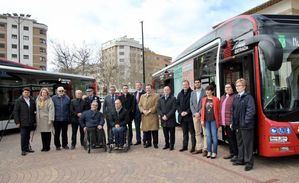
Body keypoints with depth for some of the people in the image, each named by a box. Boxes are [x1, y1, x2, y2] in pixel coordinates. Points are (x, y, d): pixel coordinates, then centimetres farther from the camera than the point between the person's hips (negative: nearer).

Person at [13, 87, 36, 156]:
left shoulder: (32, 101, 9)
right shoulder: (18, 101, -1)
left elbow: (34, 111, 11)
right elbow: (15, 112, -2)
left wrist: (35, 121, 8)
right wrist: (17, 122, -8)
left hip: (30, 122, 3)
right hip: (23, 122, -3)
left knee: (28, 136, 11)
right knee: (23, 136, -2)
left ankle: (27, 148, 22)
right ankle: (23, 150, 6)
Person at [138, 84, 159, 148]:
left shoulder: (156, 96, 2)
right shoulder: (142, 96, 18)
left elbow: (156, 106, -7)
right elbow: (140, 105, 12)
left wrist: (149, 111, -13)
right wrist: (143, 110, -6)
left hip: (153, 116, -4)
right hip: (144, 116, 4)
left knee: (154, 130, -3)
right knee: (146, 130, 6)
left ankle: (155, 143, 9)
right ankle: (148, 142, 19)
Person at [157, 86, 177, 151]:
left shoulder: (173, 98, -2)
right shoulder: (160, 99, 11)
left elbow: (174, 109, -9)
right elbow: (158, 108, 6)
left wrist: (167, 116, -14)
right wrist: (162, 115, -9)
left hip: (171, 119, -3)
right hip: (163, 119, 3)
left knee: (172, 133, 5)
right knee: (165, 133, 10)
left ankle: (171, 145, 15)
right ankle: (167, 144, 23)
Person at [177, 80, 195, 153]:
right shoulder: (180, 94, 13)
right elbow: (177, 104, 11)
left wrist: (187, 112, -14)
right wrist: (181, 112, -4)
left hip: (190, 116, -5)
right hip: (182, 116, 5)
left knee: (192, 132, 2)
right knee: (185, 132, 13)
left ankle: (193, 146, 8)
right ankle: (185, 146, 21)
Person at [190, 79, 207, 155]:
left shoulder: (205, 92, -2)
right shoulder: (192, 93, 14)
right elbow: (191, 104, 10)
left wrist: (199, 113, -13)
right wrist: (194, 113, -4)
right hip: (195, 115, 5)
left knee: (205, 133, -4)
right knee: (197, 132, 10)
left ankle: (205, 149, 1)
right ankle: (199, 148, 17)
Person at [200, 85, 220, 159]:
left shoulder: (216, 99, -3)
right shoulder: (203, 99, 8)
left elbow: (218, 110, -2)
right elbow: (202, 110, 11)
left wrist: (218, 121, -4)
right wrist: (202, 119, 4)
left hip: (213, 120, -4)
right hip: (206, 120, 4)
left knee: (214, 136, 2)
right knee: (208, 136, 10)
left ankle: (214, 152, 10)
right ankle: (209, 151, 19)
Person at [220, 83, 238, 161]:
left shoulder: (234, 97, -12)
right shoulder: (222, 97, 16)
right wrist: (220, 121, 12)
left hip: (231, 122, -8)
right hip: (224, 122, 8)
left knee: (233, 138, -1)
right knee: (229, 138, 17)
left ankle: (236, 154, 12)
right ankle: (231, 153, 29)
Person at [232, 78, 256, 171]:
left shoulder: (248, 97, -9)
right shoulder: (236, 97, 12)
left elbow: (251, 111, -16)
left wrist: (245, 122, -18)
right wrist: (233, 122, 9)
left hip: (246, 125, -7)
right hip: (237, 125, 8)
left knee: (247, 144, 1)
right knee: (240, 143, 17)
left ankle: (249, 162, 10)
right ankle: (241, 159, 30)